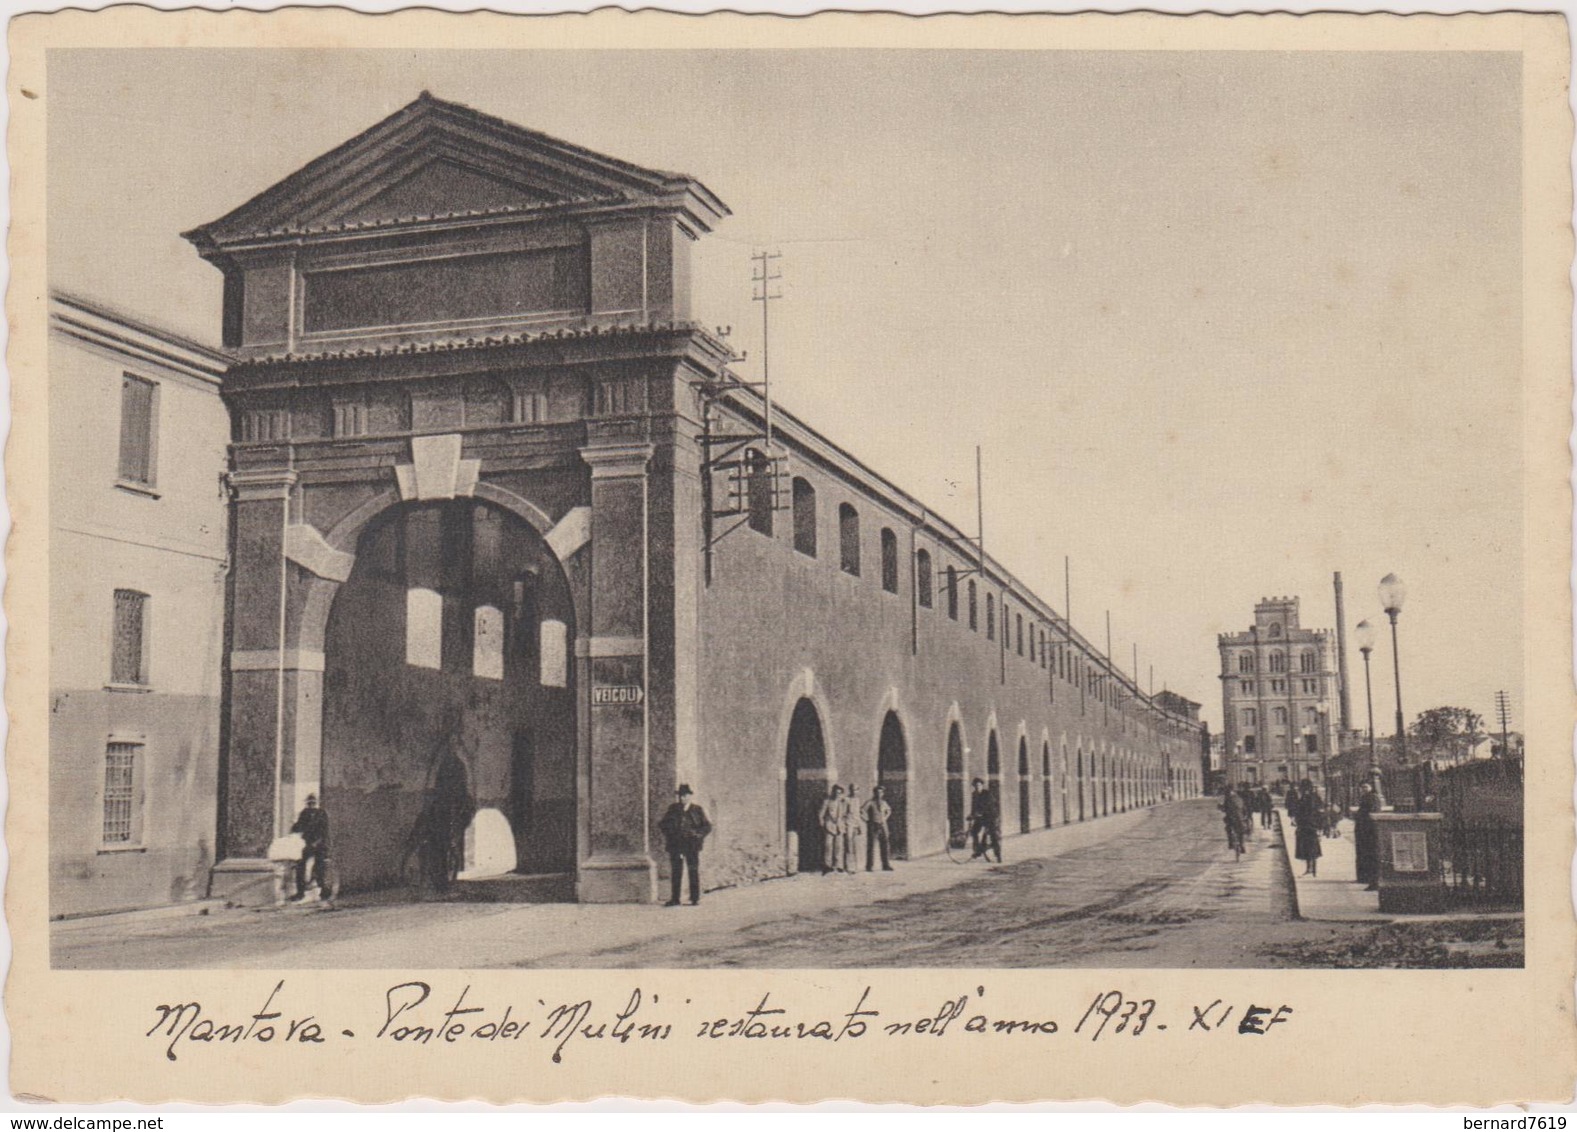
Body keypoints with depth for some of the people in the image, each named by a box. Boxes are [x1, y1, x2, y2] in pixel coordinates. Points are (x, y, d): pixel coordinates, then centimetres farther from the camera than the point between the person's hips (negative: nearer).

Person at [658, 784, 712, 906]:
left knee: (694, 872, -2)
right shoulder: (673, 809, 11)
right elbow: (662, 824, 15)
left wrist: (696, 833, -8)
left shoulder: (697, 810, 7)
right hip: (675, 845, 1)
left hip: (692, 846, -1)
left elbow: (707, 827, 7)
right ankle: (674, 899, 3)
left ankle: (695, 898, 4)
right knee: (676, 872, 0)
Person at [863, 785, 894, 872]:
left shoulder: (883, 803, 10)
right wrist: (868, 820, -9)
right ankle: (869, 867, 1)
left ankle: (886, 866, 11)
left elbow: (889, 810, 29)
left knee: (885, 846, 4)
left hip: (882, 826, 5)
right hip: (873, 827, -5)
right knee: (871, 847, -3)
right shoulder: (870, 803, -7)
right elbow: (862, 812, -12)